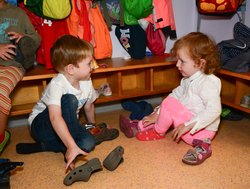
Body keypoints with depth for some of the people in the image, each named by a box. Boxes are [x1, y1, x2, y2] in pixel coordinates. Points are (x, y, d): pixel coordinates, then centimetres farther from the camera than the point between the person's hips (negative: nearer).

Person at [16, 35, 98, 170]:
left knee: (88, 143, -23)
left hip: (67, 125, 6)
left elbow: (89, 107, 8)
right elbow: (55, 118, -43)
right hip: (41, 125, -6)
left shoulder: (87, 82, -9)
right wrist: (72, 146, -50)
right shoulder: (56, 85, -30)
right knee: (69, 100, -33)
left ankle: (41, 146, -11)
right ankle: (68, 148, -22)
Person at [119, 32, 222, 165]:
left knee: (170, 104, -22)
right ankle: (141, 127, 3)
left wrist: (188, 125, -34)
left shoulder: (208, 82, -22)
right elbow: (176, 94, 9)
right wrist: (157, 114, 1)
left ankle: (157, 132, 3)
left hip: (201, 130, -10)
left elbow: (214, 110, -32)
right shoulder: (188, 79, 7)